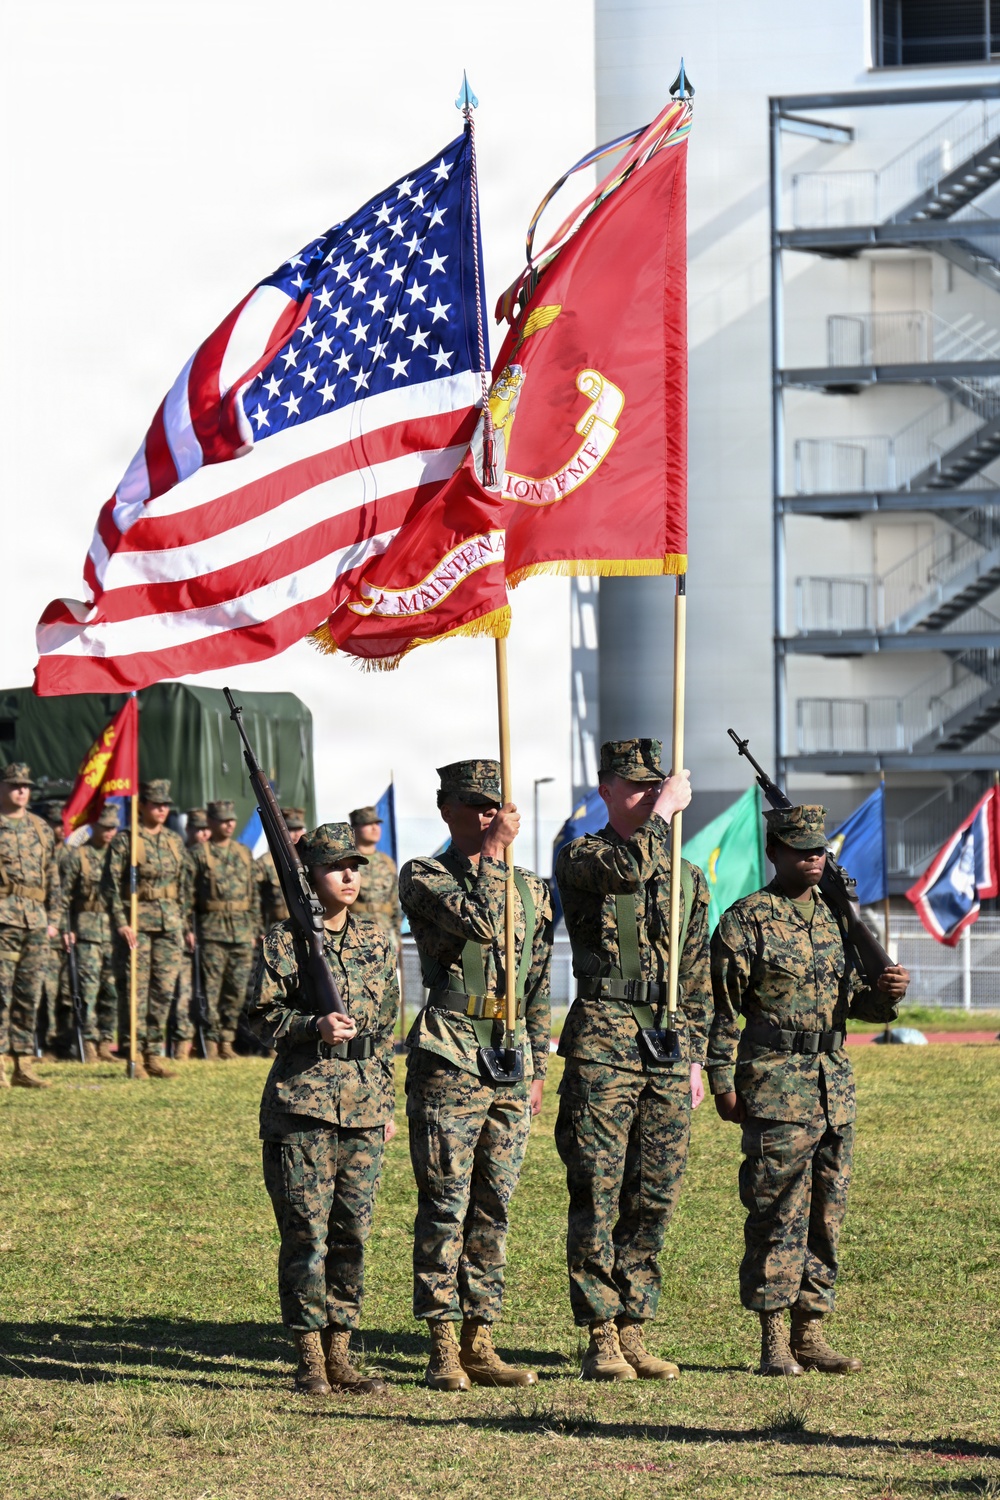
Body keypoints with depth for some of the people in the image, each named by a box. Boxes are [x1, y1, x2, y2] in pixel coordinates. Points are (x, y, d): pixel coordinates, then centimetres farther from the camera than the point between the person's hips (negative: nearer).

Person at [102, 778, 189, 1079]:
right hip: (136, 923, -5)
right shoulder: (125, 840, -3)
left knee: (164, 990, 3)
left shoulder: (174, 841, 13)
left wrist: (182, 923, 13)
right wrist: (121, 923, -14)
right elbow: (110, 884, -7)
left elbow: (184, 885, 18)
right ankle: (133, 1056, -1)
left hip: (169, 925, 5)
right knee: (135, 989, -5)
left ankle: (155, 1054, 9)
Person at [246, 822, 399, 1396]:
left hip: (364, 1106, 4)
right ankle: (310, 1358, 3)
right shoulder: (285, 941, -1)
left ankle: (340, 1354, 13)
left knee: (353, 1232, 6)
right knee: (307, 1233, -4)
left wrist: (388, 1104, 16)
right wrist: (315, 1026, -19)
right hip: (303, 1099, -4)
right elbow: (262, 1016, -2)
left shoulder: (378, 941, 13)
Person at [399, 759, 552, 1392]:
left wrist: (539, 1068, 15)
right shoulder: (424, 877, -1)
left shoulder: (530, 889, 16)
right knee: (446, 1206, -5)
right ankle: (443, 1349, -2)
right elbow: (478, 922, -20)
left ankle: (480, 1344, 12)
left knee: (494, 1208, 7)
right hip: (449, 1062, -5)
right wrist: (493, 852, -13)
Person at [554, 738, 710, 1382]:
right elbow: (628, 867, -22)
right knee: (598, 1195, -5)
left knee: (654, 1198, 5)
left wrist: (695, 1057, 14)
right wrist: (666, 809, -10)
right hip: (603, 1039, -5)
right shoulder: (580, 858, 2)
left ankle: (634, 1332, 12)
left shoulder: (688, 878, 17)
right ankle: (601, 1337, -3)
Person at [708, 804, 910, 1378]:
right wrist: (724, 1083, -10)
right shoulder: (746, 921, -4)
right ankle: (774, 1339, -2)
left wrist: (887, 994, -2)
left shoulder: (836, 918, 15)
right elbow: (723, 1008, -6)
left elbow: (856, 997, 20)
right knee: (778, 1213, -6)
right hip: (775, 1086, -6)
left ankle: (811, 1332, 15)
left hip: (835, 1085, 6)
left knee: (827, 1214, 8)